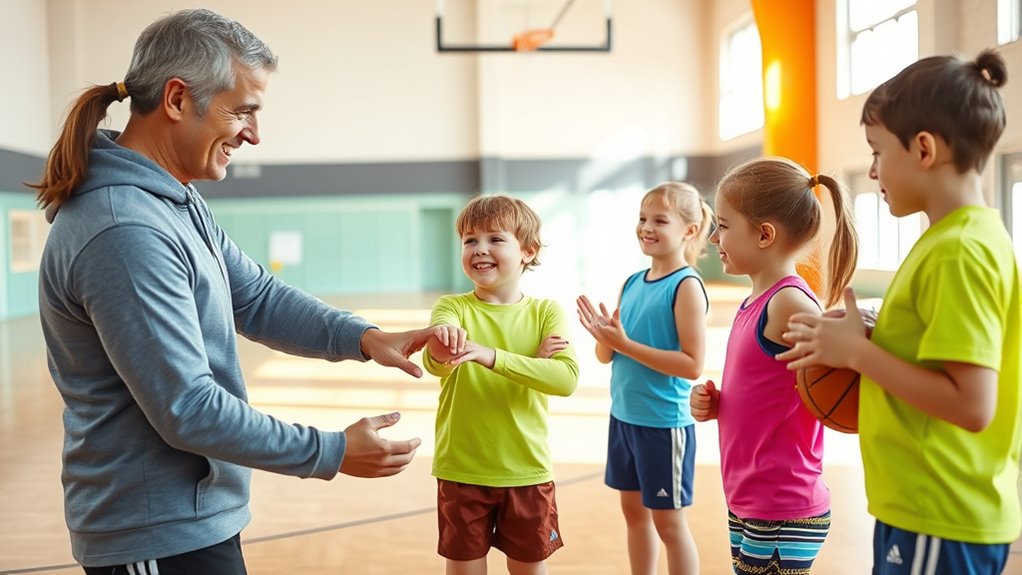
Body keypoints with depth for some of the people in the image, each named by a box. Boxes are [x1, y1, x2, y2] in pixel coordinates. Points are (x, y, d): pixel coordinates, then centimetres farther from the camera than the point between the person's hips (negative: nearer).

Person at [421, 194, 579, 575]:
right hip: (461, 471, 0)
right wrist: (444, 349, -52)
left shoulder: (545, 312, -6)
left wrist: (489, 355, -35)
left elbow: (567, 378, -22)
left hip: (527, 471, 1)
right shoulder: (453, 307, -8)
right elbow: (435, 364, -27)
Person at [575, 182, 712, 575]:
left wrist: (624, 343, -24)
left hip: (664, 423, -7)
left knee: (668, 522, 6)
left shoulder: (687, 285, -15)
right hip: (623, 417, 7)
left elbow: (692, 365, -22)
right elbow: (606, 356, 8)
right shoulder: (633, 282, 5)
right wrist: (603, 337, -15)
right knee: (634, 511, 18)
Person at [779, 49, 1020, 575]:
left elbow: (971, 404, -25)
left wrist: (856, 351, -19)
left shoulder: (959, 251, -20)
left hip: (940, 519, -9)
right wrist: (859, 347, 3)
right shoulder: (956, 237, 8)